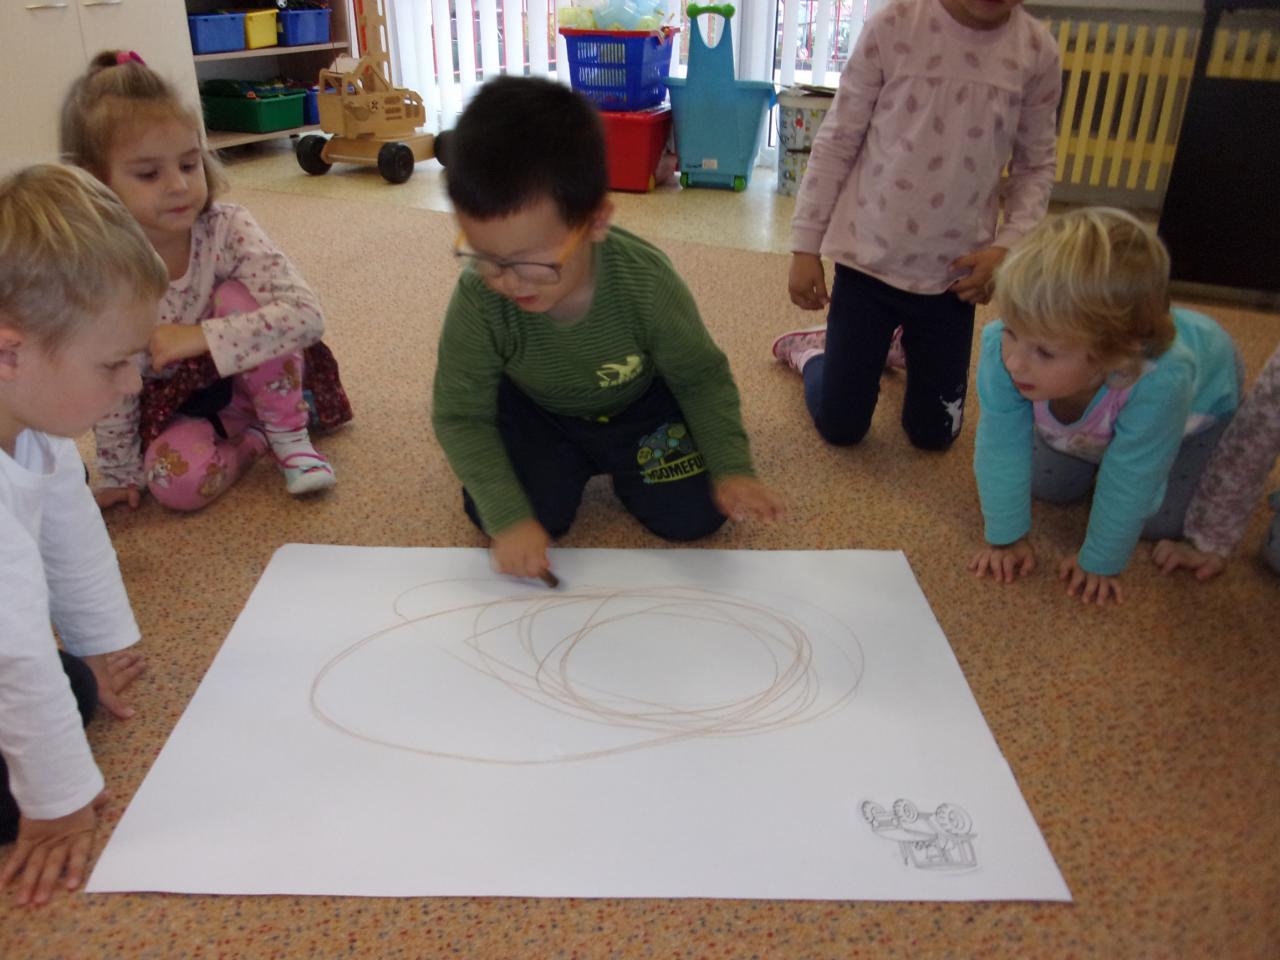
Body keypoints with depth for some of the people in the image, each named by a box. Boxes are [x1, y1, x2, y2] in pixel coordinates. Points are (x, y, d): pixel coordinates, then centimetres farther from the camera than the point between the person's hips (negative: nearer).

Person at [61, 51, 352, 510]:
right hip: (175, 404, 0)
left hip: (249, 380, 0)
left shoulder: (227, 229, -19)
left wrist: (202, 336, -34)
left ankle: (290, 437, -13)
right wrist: (120, 473, -2)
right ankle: (256, 436, 1)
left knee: (237, 298, -27)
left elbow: (306, 314, -30)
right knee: (178, 480, -30)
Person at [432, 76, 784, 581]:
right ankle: (572, 463, 15)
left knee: (693, 515, -10)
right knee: (492, 513, -17)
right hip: (536, 408, 1)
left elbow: (701, 377, -16)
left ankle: (615, 459, 21)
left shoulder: (646, 281, -34)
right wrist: (509, 517, -31)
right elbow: (461, 416, -22)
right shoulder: (477, 299, -34)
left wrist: (731, 468, -24)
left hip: (638, 404, 0)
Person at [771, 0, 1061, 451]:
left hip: (954, 272, 3)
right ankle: (813, 350, 36)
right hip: (868, 257, -2)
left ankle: (904, 345, 41)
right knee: (838, 427, 5)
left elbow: (1035, 166, 5)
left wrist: (1008, 246, -11)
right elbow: (836, 142, -5)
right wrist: (806, 246, -4)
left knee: (933, 433, 12)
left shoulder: (1037, 51, -5)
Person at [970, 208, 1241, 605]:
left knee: (1157, 521, -7)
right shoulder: (1003, 349, -42)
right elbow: (1002, 450, -28)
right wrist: (1006, 538, -20)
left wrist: (1100, 564, -20)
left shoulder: (1160, 381, -48)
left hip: (1201, 396, -2)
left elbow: (1128, 485, -33)